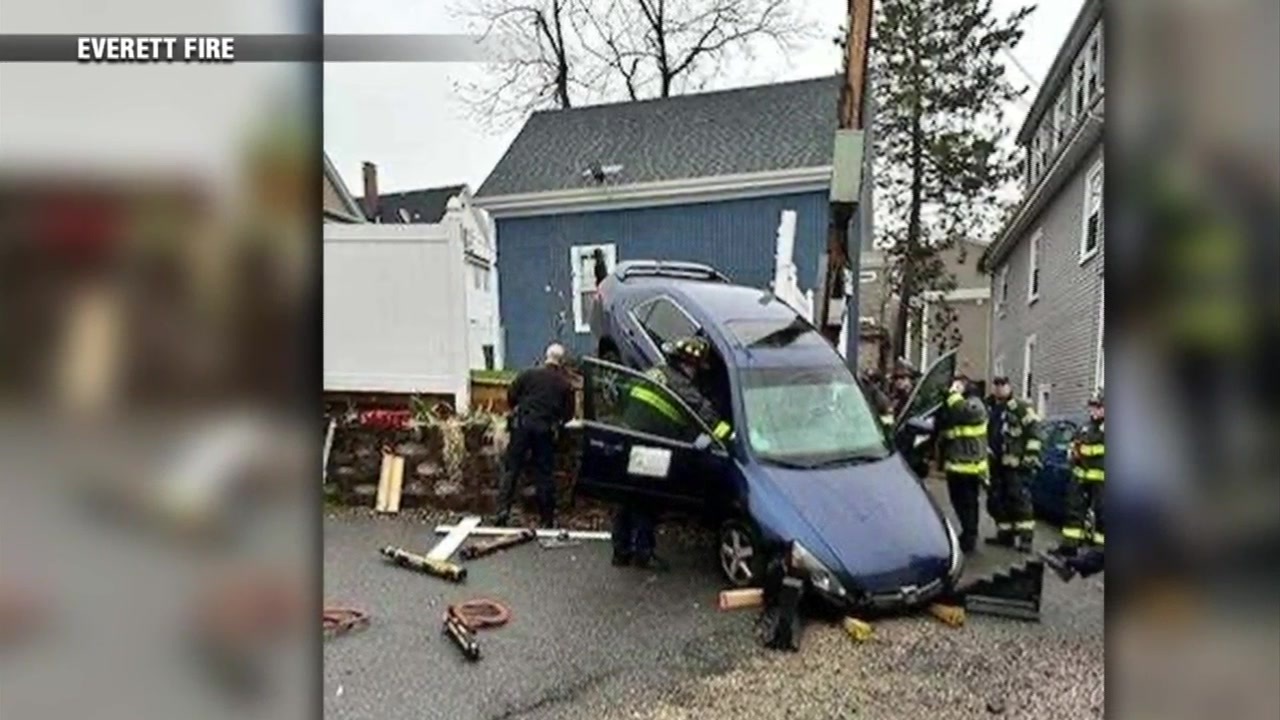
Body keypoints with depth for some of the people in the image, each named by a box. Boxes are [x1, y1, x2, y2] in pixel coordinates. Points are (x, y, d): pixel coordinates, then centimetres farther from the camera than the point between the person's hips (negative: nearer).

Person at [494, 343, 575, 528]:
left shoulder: (529, 374, 4)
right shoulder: (565, 384, 7)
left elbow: (511, 396, 5)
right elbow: (568, 413, 10)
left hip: (523, 424, -1)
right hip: (546, 429, 1)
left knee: (512, 468, 6)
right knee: (543, 473, 6)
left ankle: (503, 509, -3)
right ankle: (547, 518, 10)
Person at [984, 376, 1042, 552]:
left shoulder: (1021, 408, -4)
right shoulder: (988, 410, 15)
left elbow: (1034, 430, -9)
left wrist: (1031, 454, -14)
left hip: (1016, 464, -7)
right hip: (996, 463, 7)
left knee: (1020, 500, -8)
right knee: (996, 501, 10)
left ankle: (1025, 537, -5)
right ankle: (1005, 534, 20)